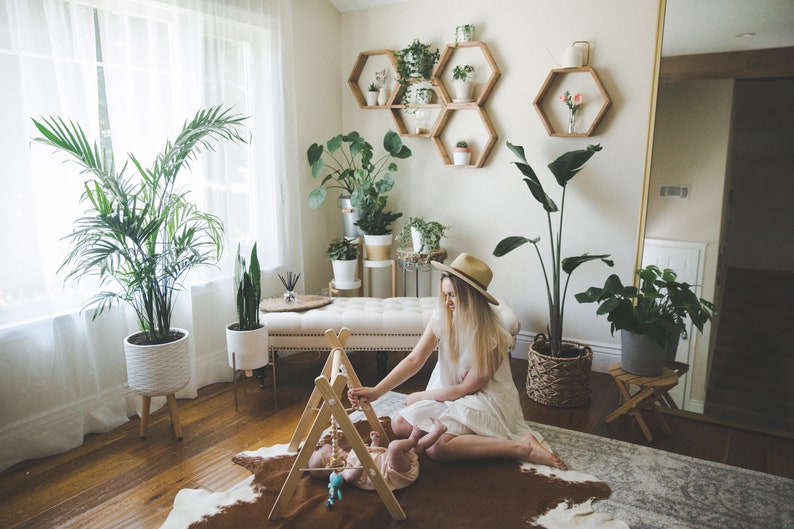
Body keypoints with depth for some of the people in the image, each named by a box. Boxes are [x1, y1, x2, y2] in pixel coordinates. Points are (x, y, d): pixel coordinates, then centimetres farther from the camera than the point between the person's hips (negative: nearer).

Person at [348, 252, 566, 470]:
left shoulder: (491, 336, -26)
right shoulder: (442, 317, -10)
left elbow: (467, 388, -17)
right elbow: (414, 360, -11)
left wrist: (421, 397, -7)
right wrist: (375, 391, -22)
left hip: (484, 400, -7)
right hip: (450, 393, 7)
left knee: (437, 447, -27)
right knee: (399, 424, -6)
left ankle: (521, 447, -18)